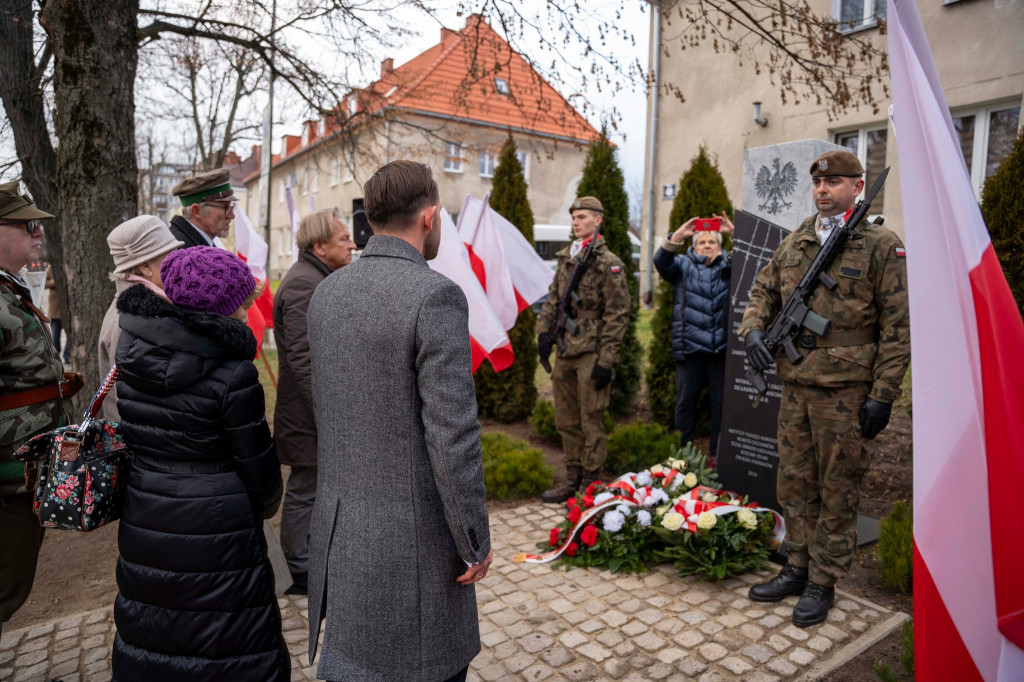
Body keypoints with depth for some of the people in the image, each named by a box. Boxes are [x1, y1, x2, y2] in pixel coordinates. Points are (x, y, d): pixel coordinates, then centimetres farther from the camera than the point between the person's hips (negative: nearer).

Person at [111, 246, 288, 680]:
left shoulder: (131, 352, -1)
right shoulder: (233, 374, -20)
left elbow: (130, 438, 8)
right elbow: (259, 465, -11)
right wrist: (266, 505, 9)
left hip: (143, 528, 6)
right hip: (216, 536, -6)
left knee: (151, 645, 22)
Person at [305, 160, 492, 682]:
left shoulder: (327, 293, 3)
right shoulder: (436, 296, -21)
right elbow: (453, 434, -22)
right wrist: (476, 542, -11)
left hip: (339, 522, 7)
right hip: (413, 532, -7)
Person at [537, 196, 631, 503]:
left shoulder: (608, 264, -9)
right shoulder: (566, 259, 13)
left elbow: (618, 315, -12)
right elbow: (553, 299, 21)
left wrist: (606, 360, -16)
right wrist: (544, 331, 7)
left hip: (591, 354, -7)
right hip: (565, 352, 7)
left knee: (591, 422, 1)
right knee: (566, 420, 14)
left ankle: (590, 485, 15)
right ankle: (572, 479, 28)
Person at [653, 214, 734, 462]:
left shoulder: (730, 265, 13)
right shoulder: (683, 265, 10)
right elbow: (661, 262, -8)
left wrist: (734, 233, -15)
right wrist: (678, 236, -22)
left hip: (722, 347, 1)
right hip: (689, 347, -1)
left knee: (721, 402, 6)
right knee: (686, 400, 7)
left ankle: (718, 454, 17)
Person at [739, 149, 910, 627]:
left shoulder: (882, 246, -5)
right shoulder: (794, 244, 11)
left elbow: (897, 326, -8)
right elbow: (762, 292, 19)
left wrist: (882, 394, -12)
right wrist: (753, 330, -4)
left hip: (846, 391, -5)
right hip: (795, 386, 6)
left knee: (837, 492, 6)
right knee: (795, 484, 14)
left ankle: (823, 583, 21)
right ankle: (798, 568, 30)